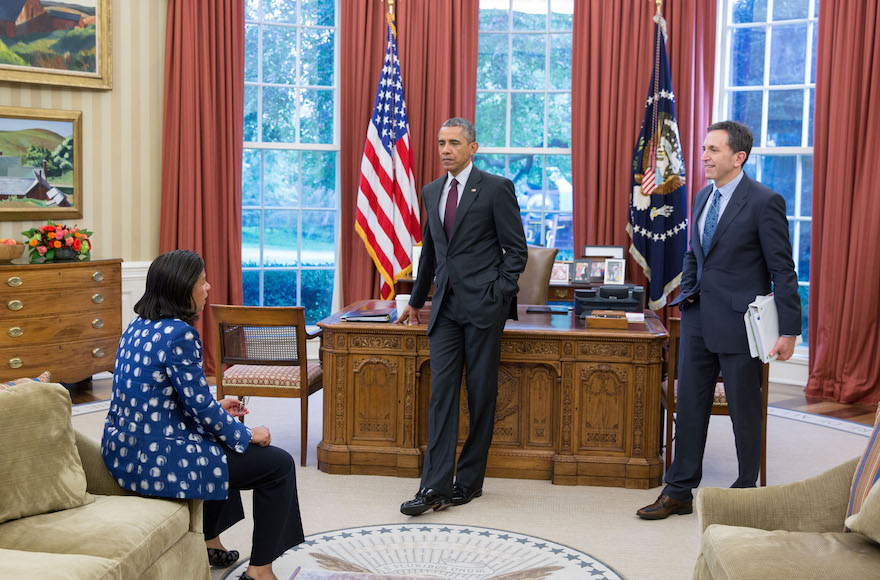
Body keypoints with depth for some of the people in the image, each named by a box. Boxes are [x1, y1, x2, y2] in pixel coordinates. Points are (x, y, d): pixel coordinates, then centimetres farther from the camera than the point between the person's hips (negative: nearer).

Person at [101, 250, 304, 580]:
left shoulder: (139, 326, 9)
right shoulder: (179, 334, -20)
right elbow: (201, 408, -17)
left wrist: (216, 407, 21)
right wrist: (248, 434, -2)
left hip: (122, 452, 10)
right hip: (155, 460, -10)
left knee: (222, 440, 35)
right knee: (278, 464, 0)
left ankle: (210, 542, 40)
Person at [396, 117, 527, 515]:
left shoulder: (496, 188, -3)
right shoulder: (431, 192, 14)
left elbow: (516, 250, -2)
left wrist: (498, 295, -11)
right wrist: (417, 301, 28)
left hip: (482, 306, -5)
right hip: (446, 306, 5)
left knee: (481, 395, 4)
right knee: (441, 392, -1)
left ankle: (469, 480, 16)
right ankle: (435, 487, -1)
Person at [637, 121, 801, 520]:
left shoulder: (764, 202, -11)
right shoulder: (702, 198, 11)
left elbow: (782, 270, -11)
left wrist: (789, 329, -13)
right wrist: (686, 296, 12)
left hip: (738, 322, -7)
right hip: (699, 319, 7)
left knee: (744, 411, 7)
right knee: (689, 407, 11)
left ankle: (747, 493, 23)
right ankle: (679, 492, 21)